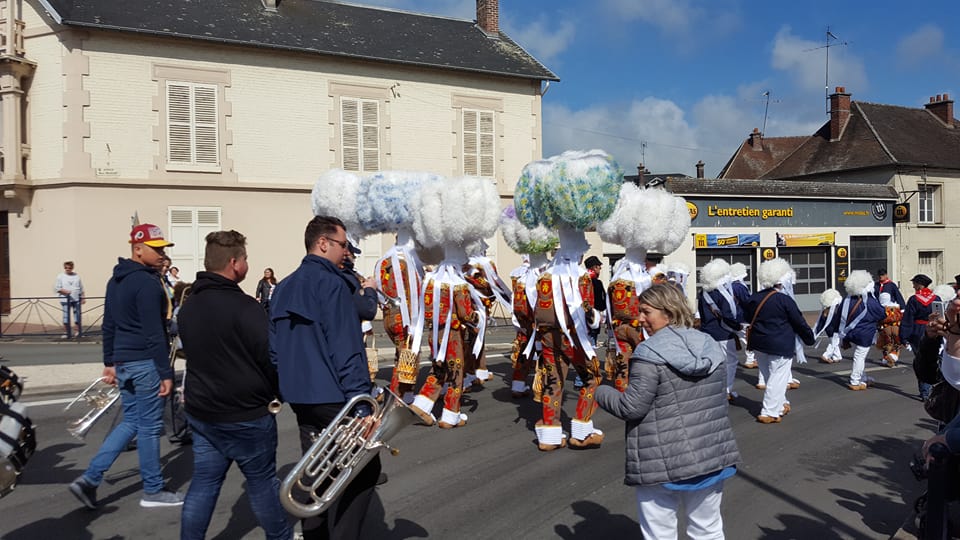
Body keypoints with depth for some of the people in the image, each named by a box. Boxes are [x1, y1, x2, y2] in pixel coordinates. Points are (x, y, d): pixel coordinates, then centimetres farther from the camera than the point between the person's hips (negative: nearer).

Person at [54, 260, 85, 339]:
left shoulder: (77, 276, 11)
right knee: (66, 316, -1)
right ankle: (66, 332, 9)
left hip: (76, 299, 2)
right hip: (65, 300, -2)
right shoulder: (60, 276, 5)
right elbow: (56, 288, 0)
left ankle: (79, 332, 12)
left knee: (77, 315, 3)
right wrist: (64, 291, -16)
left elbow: (81, 288, 14)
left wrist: (83, 298, 10)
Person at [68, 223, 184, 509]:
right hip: (144, 364, -9)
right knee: (149, 426, 2)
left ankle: (90, 478, 14)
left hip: (123, 362, 9)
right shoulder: (147, 283, -17)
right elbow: (154, 333, -20)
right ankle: (153, 491, 14)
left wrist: (109, 362, 22)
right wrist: (166, 373, -17)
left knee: (131, 421, 18)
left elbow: (109, 325, 17)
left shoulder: (116, 281, 12)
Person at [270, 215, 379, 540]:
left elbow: (274, 349, 16)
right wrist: (360, 402, -20)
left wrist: (285, 388, 22)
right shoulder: (330, 282, -13)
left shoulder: (283, 288, 13)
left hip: (299, 396, 9)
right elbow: (345, 350, -20)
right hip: (333, 397, -8)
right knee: (364, 468, 2)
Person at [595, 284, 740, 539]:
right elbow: (718, 401, 15)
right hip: (711, 455, 6)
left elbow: (632, 408, -17)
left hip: (663, 462, -6)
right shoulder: (710, 347, 6)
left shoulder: (650, 353, -16)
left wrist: (600, 392, 0)